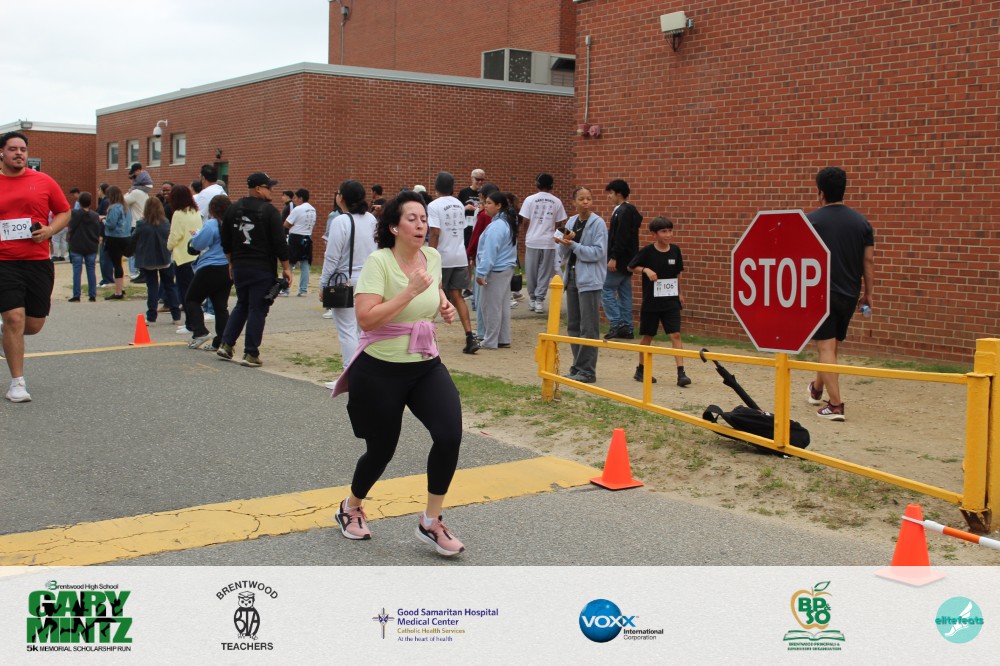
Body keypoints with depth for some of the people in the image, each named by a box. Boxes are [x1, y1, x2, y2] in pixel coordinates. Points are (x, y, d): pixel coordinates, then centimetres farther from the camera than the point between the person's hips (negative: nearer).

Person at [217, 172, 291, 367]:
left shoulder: (233, 209, 8)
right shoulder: (269, 210, -11)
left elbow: (225, 240, 14)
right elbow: (280, 242, -13)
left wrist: (232, 263, 24)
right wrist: (286, 268, -5)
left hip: (239, 268, 6)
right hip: (262, 270, -6)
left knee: (241, 305, 21)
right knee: (257, 310, 0)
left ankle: (226, 344, 14)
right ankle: (251, 354, 0)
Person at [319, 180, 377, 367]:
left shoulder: (340, 221, -14)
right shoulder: (371, 220, 5)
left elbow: (332, 257, -12)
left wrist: (323, 284, -4)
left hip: (345, 282, -6)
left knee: (347, 331, -2)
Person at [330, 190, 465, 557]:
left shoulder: (432, 257, 3)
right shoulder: (379, 261, -16)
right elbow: (366, 319, -27)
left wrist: (444, 303, 6)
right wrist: (410, 291, -30)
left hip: (426, 366, 5)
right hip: (380, 371, -5)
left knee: (450, 434, -15)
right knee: (381, 450, 7)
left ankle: (431, 522, 4)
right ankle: (351, 507, 40)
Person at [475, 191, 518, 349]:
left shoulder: (496, 226, -18)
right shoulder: (508, 222, 12)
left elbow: (490, 252, -19)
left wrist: (481, 272, -17)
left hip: (495, 271, -10)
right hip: (507, 268, 10)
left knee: (490, 306, -2)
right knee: (503, 305, 14)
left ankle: (490, 341, 4)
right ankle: (503, 339, 19)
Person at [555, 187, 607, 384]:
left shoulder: (597, 223, -8)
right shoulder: (571, 222, 10)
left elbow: (597, 252, -15)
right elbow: (562, 253, 10)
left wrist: (573, 244, -18)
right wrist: (565, 243, -11)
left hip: (590, 280, -7)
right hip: (572, 277, 7)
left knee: (588, 328, -5)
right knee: (573, 326, 11)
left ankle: (587, 371, 1)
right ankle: (577, 367, 21)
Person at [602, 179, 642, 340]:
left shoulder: (623, 212, -15)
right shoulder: (629, 211, 16)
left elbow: (621, 238, -22)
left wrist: (613, 258, -23)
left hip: (620, 261, -10)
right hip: (627, 261, 10)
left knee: (606, 289, -5)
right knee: (624, 293, 10)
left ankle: (616, 325, -8)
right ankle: (626, 328, 12)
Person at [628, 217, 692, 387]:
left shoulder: (675, 250, 1)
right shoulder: (647, 251, -9)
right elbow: (631, 267, 0)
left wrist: (679, 293, 17)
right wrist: (645, 270, -17)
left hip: (671, 301, 2)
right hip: (651, 302, -2)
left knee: (676, 335, -8)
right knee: (647, 336, 10)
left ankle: (681, 373, -10)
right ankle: (641, 370, 26)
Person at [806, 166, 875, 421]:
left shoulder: (811, 221, -8)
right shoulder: (861, 221, 4)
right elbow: (869, 261, 5)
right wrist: (868, 293, 12)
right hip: (849, 295, 5)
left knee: (826, 347, -3)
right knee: (833, 345, 20)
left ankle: (835, 405, -8)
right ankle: (817, 389, 40)